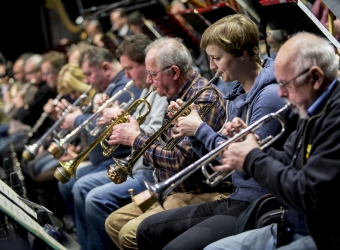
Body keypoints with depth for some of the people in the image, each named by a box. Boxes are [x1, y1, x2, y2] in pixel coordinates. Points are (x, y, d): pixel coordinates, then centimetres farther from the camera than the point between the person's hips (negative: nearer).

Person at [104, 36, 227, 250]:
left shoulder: (203, 99, -21)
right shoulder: (178, 96, 9)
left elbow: (180, 160, -26)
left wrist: (136, 138, -15)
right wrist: (134, 132, -1)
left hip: (197, 195, -10)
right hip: (171, 190, 10)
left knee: (131, 233, -21)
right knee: (115, 223, 10)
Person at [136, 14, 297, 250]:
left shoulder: (270, 95, -17)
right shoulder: (237, 95, 11)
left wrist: (200, 129, -11)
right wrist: (191, 129, 0)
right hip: (234, 200, 10)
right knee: (149, 230, 12)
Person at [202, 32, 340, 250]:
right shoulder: (314, 110, 10)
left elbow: (307, 196, -26)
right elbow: (289, 164, 17)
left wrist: (253, 160, -13)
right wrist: (251, 150, -2)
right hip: (293, 229, 10)